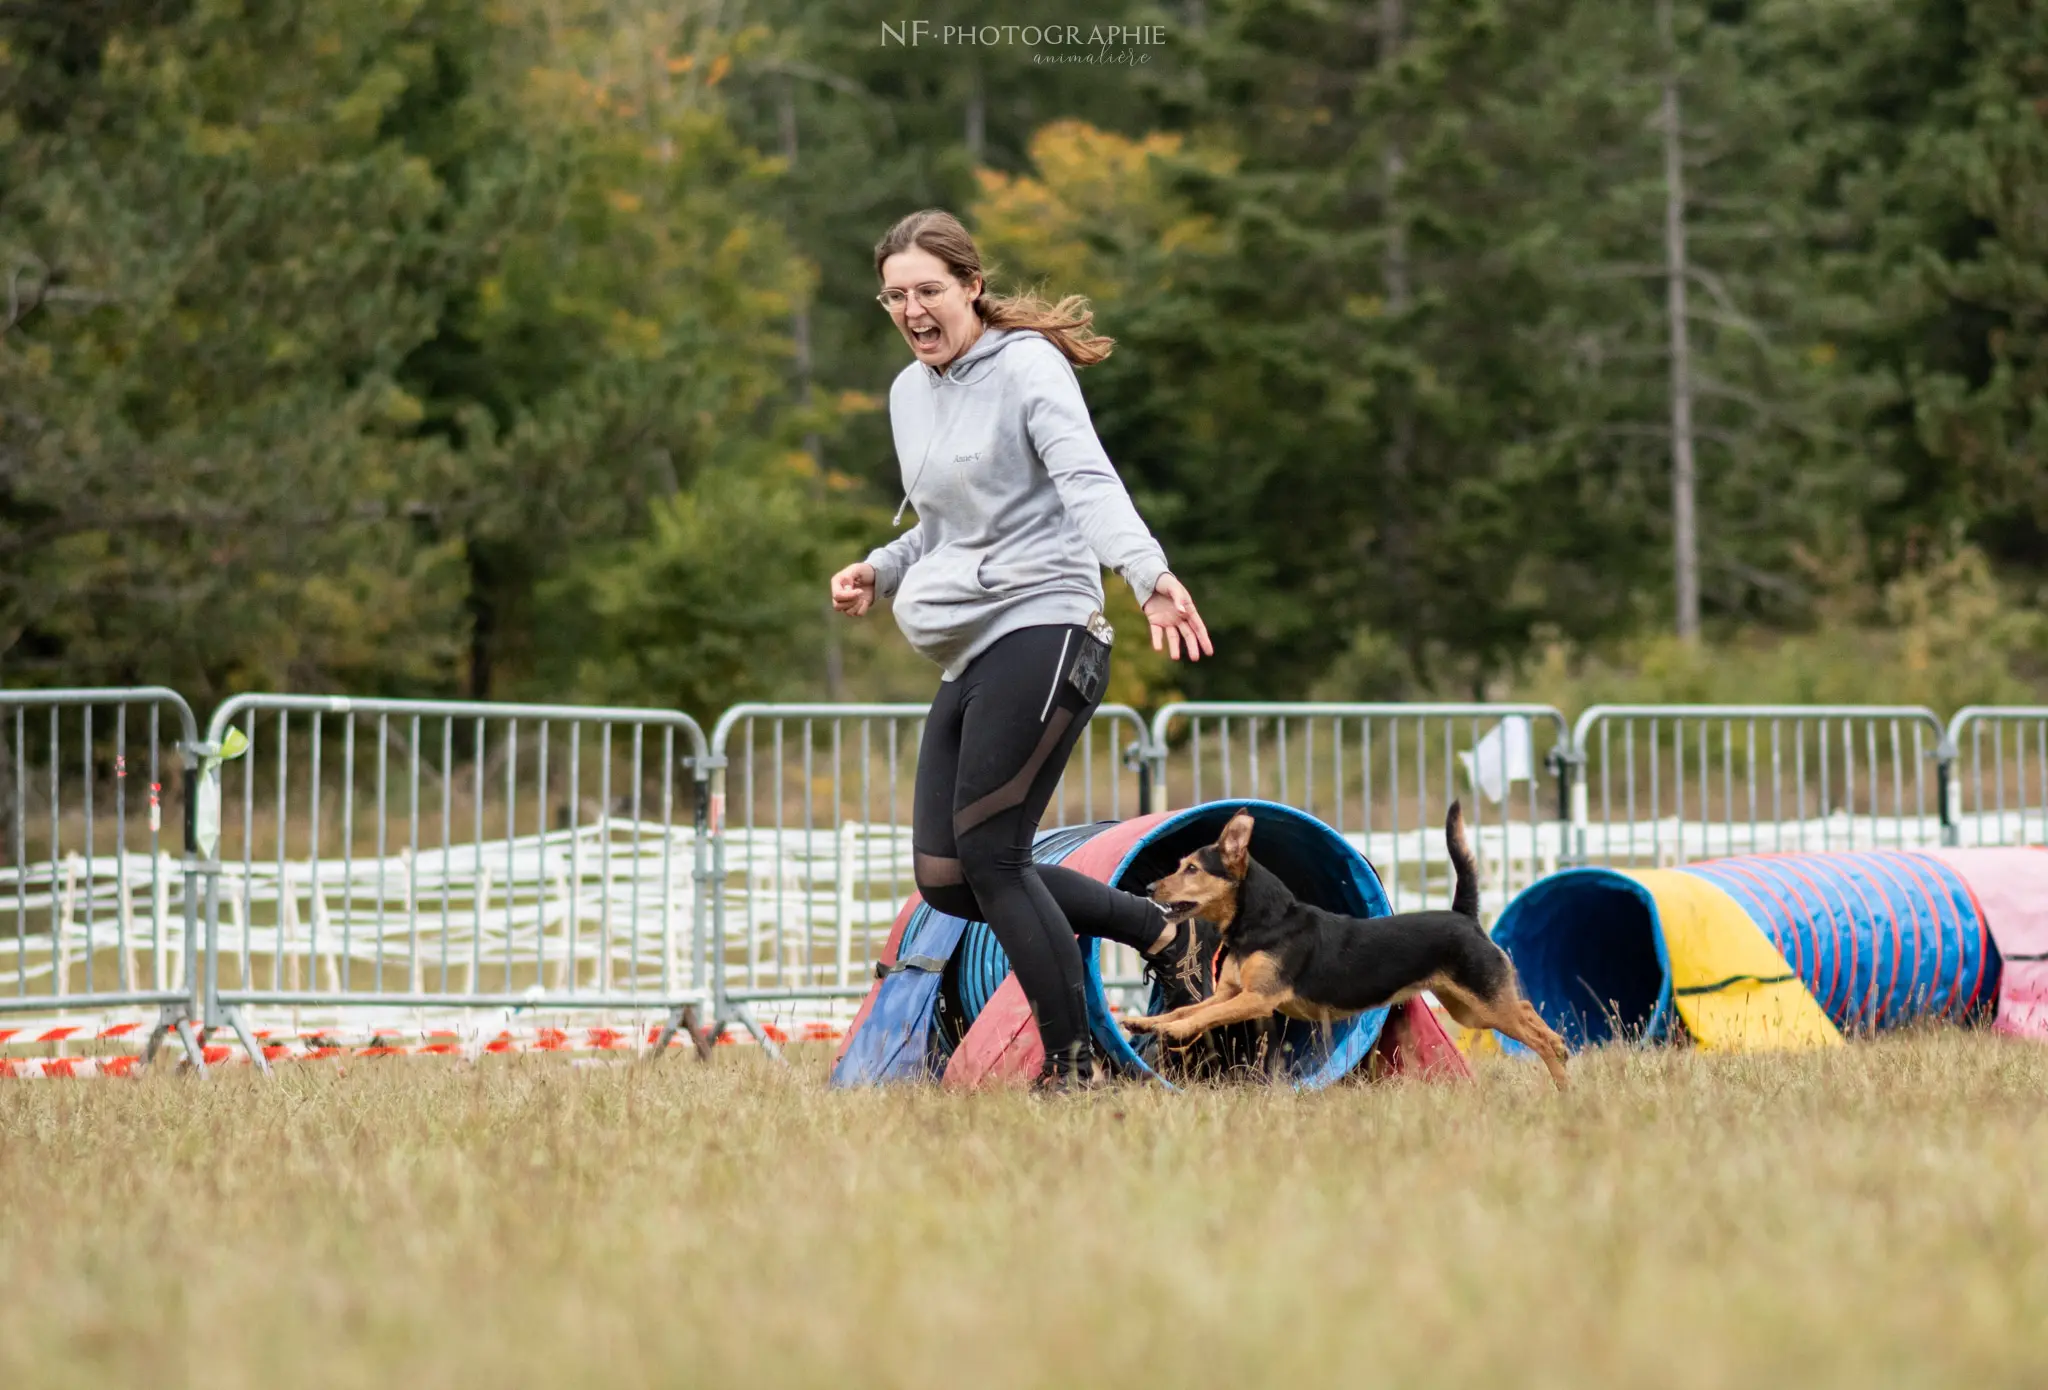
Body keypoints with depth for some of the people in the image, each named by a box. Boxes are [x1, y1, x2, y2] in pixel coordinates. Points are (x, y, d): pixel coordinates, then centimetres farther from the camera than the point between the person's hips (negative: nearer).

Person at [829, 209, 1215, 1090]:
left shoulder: (1027, 367, -8)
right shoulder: (909, 393, 18)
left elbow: (1087, 480, -25)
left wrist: (1148, 573, -42)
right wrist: (881, 572, 13)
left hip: (1040, 630, -9)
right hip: (969, 655, 9)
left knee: (990, 857, -14)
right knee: (944, 881, 2)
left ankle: (1069, 1066, -4)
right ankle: (1159, 934, 16)